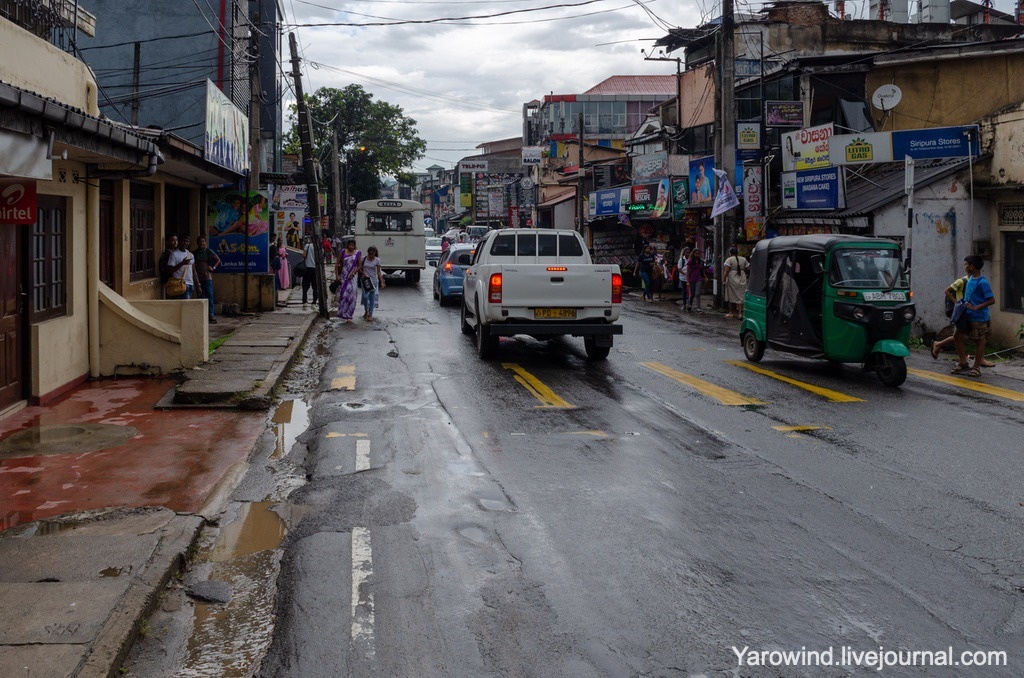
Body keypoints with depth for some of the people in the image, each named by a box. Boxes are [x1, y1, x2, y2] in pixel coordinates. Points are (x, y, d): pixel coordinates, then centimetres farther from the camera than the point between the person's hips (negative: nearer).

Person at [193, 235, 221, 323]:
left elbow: (218, 260, 14)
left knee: (209, 296, -9)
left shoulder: (209, 251, 3)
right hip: (198, 278, 2)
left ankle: (211, 315, -11)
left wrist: (213, 268, 1)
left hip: (207, 277, -2)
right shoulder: (194, 253, 6)